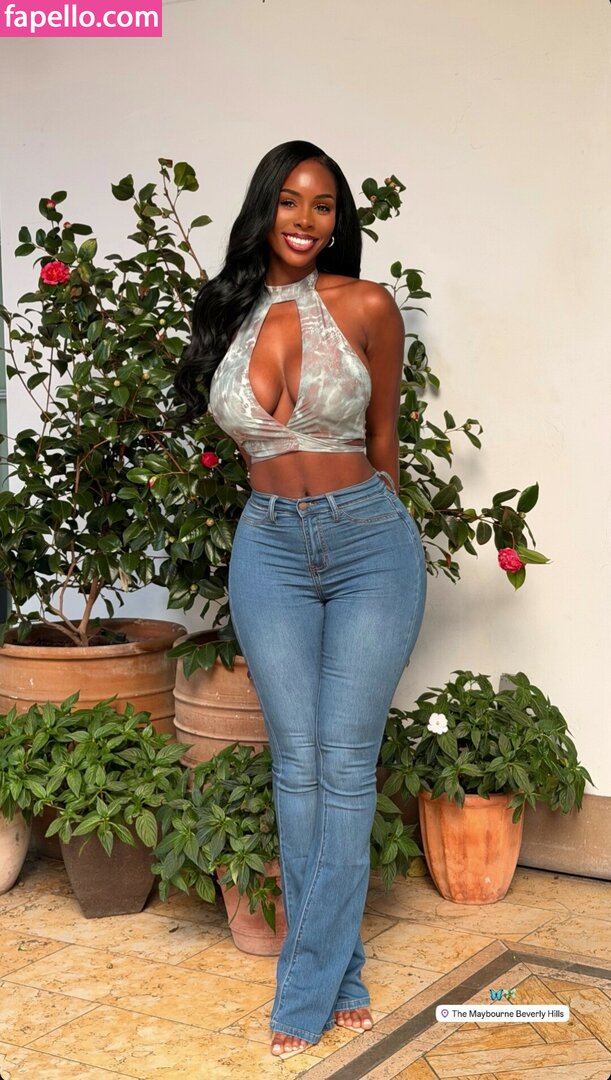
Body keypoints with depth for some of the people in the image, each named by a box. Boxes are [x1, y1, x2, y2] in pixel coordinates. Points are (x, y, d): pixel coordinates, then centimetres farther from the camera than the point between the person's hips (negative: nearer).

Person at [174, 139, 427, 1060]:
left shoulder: (367, 307, -5)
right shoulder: (228, 316, 4)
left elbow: (383, 439, 5)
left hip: (370, 543, -2)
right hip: (270, 548, 3)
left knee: (347, 764, 0)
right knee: (297, 766, 4)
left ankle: (309, 983, 11)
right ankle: (339, 971, 19)